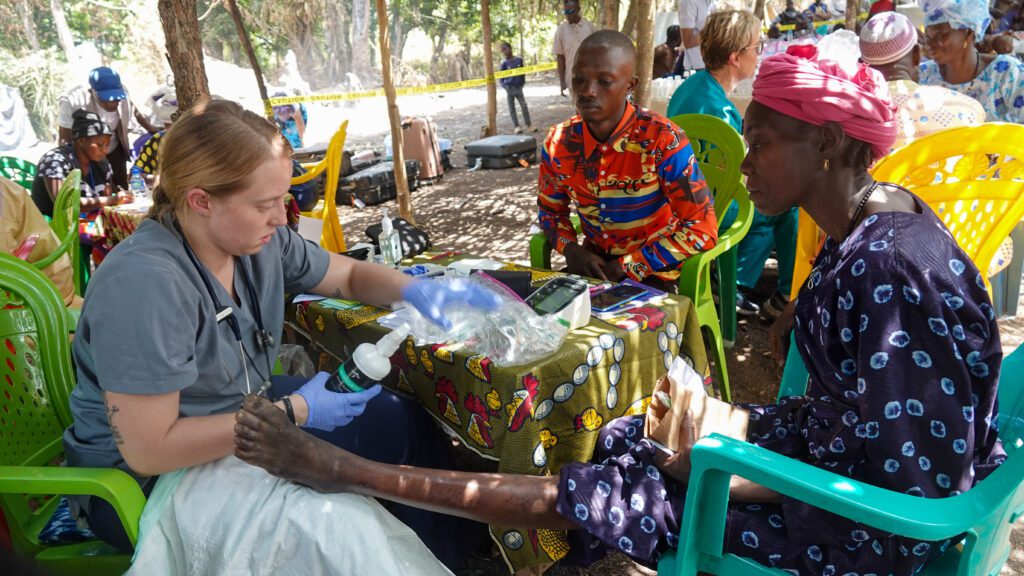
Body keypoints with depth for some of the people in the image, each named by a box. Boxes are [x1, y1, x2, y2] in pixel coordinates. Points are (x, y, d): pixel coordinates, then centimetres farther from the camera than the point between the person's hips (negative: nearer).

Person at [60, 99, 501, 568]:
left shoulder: (260, 241, -9)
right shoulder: (145, 283, -32)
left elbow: (349, 274, 8)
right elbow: (147, 450, -30)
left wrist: (414, 290, -13)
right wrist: (292, 412, -26)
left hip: (243, 416, 8)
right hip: (144, 483, -7)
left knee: (402, 424, 2)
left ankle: (437, 561, 22)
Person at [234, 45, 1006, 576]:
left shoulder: (885, 276, -29)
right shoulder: (876, 218, 1)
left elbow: (892, 479, -27)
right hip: (840, 448, 8)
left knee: (592, 496, -10)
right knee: (626, 439, 4)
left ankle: (346, 473, 0)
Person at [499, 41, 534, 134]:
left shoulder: (519, 60, 1)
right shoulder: (504, 64, -3)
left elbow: (523, 73, 9)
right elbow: (501, 76, 1)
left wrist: (522, 83, 3)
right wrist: (504, 86, -11)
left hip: (518, 87, 1)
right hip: (509, 88, -1)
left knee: (524, 106, -3)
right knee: (512, 108, 3)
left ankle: (529, 126, 2)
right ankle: (516, 126, 9)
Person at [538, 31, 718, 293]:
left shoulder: (663, 140, -19)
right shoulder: (558, 142, -6)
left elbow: (701, 229, -17)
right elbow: (550, 209, 11)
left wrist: (628, 268, -19)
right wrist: (570, 248, -11)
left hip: (653, 271, -4)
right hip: (594, 263, 4)